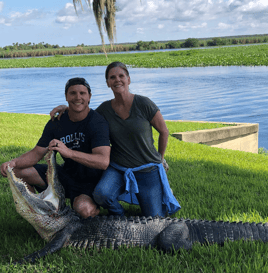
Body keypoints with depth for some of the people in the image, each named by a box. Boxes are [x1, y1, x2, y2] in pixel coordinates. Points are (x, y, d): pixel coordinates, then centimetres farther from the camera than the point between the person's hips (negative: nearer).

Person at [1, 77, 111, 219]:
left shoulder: (97, 122, -21)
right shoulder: (56, 123, -3)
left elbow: (104, 162, -34)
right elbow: (37, 153, -1)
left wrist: (69, 152, -46)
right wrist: (14, 162, -23)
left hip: (89, 181, -5)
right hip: (66, 174, 6)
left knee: (83, 208, -38)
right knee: (17, 171, -5)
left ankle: (97, 209, 1)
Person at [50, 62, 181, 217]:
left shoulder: (143, 104, -12)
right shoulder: (105, 109, -2)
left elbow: (164, 131, 0)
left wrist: (160, 158, 10)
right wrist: (66, 108, 0)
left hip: (147, 170, -2)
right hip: (118, 169, 2)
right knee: (101, 194, -30)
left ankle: (163, 190, 32)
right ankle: (119, 215, 5)